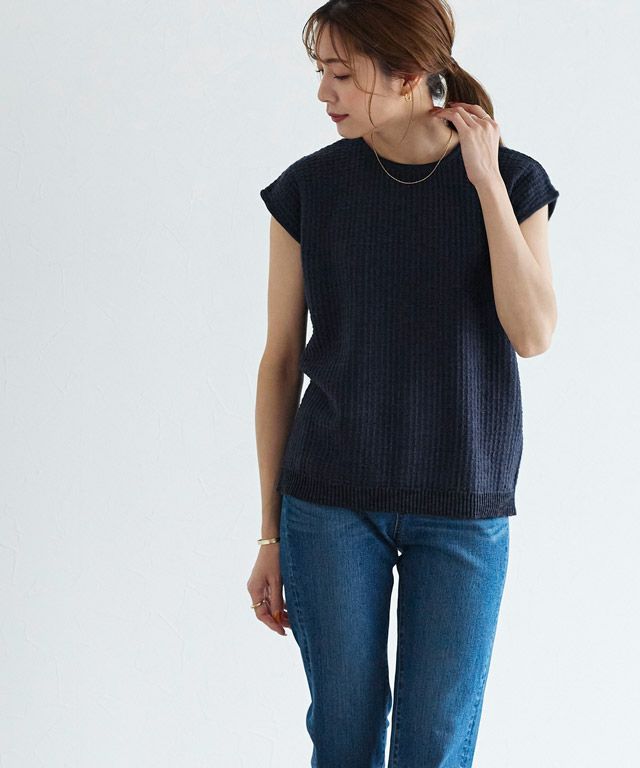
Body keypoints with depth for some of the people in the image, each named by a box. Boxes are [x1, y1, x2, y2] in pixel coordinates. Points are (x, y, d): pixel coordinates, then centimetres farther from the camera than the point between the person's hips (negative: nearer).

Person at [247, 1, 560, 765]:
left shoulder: (515, 182, -3)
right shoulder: (308, 188, -3)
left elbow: (532, 335, -16)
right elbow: (280, 362, 1)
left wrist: (486, 181, -17)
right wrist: (270, 532, 2)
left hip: (463, 509, 0)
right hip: (333, 503, 0)